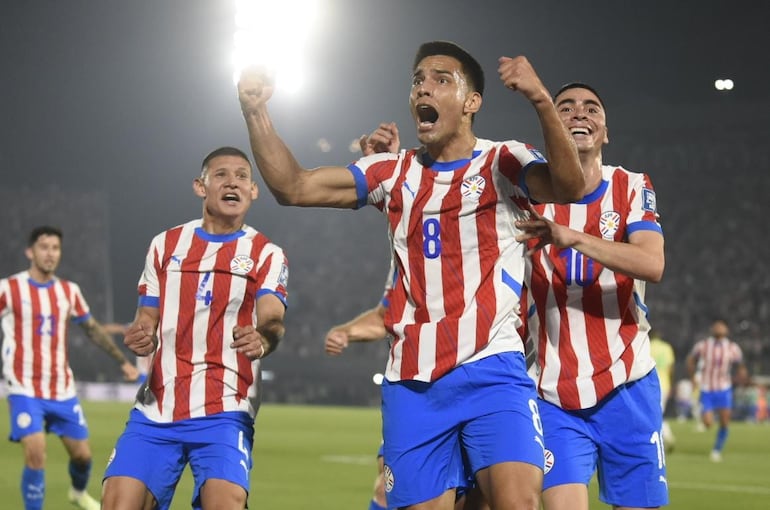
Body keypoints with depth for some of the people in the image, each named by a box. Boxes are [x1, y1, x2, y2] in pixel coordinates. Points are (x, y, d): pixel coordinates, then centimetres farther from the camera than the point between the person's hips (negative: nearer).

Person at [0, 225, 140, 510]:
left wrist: (123, 362, 20)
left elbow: (93, 329, 19)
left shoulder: (69, 291, 7)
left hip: (63, 391, 4)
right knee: (35, 454, -19)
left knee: (82, 454, 8)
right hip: (25, 390, -4)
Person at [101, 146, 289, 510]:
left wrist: (262, 340, -36)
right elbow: (148, 317, 18)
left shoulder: (266, 255, 5)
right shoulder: (165, 245, 14)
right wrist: (140, 335, -7)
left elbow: (273, 320, -11)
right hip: (155, 410, 3)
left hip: (222, 412, -3)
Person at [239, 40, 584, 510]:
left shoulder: (504, 163, 0)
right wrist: (256, 112, -4)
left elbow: (569, 188, -20)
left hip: (492, 370, -4)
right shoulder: (393, 173, 13)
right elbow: (292, 187, 10)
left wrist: (541, 100, -35)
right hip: (413, 381, 4)